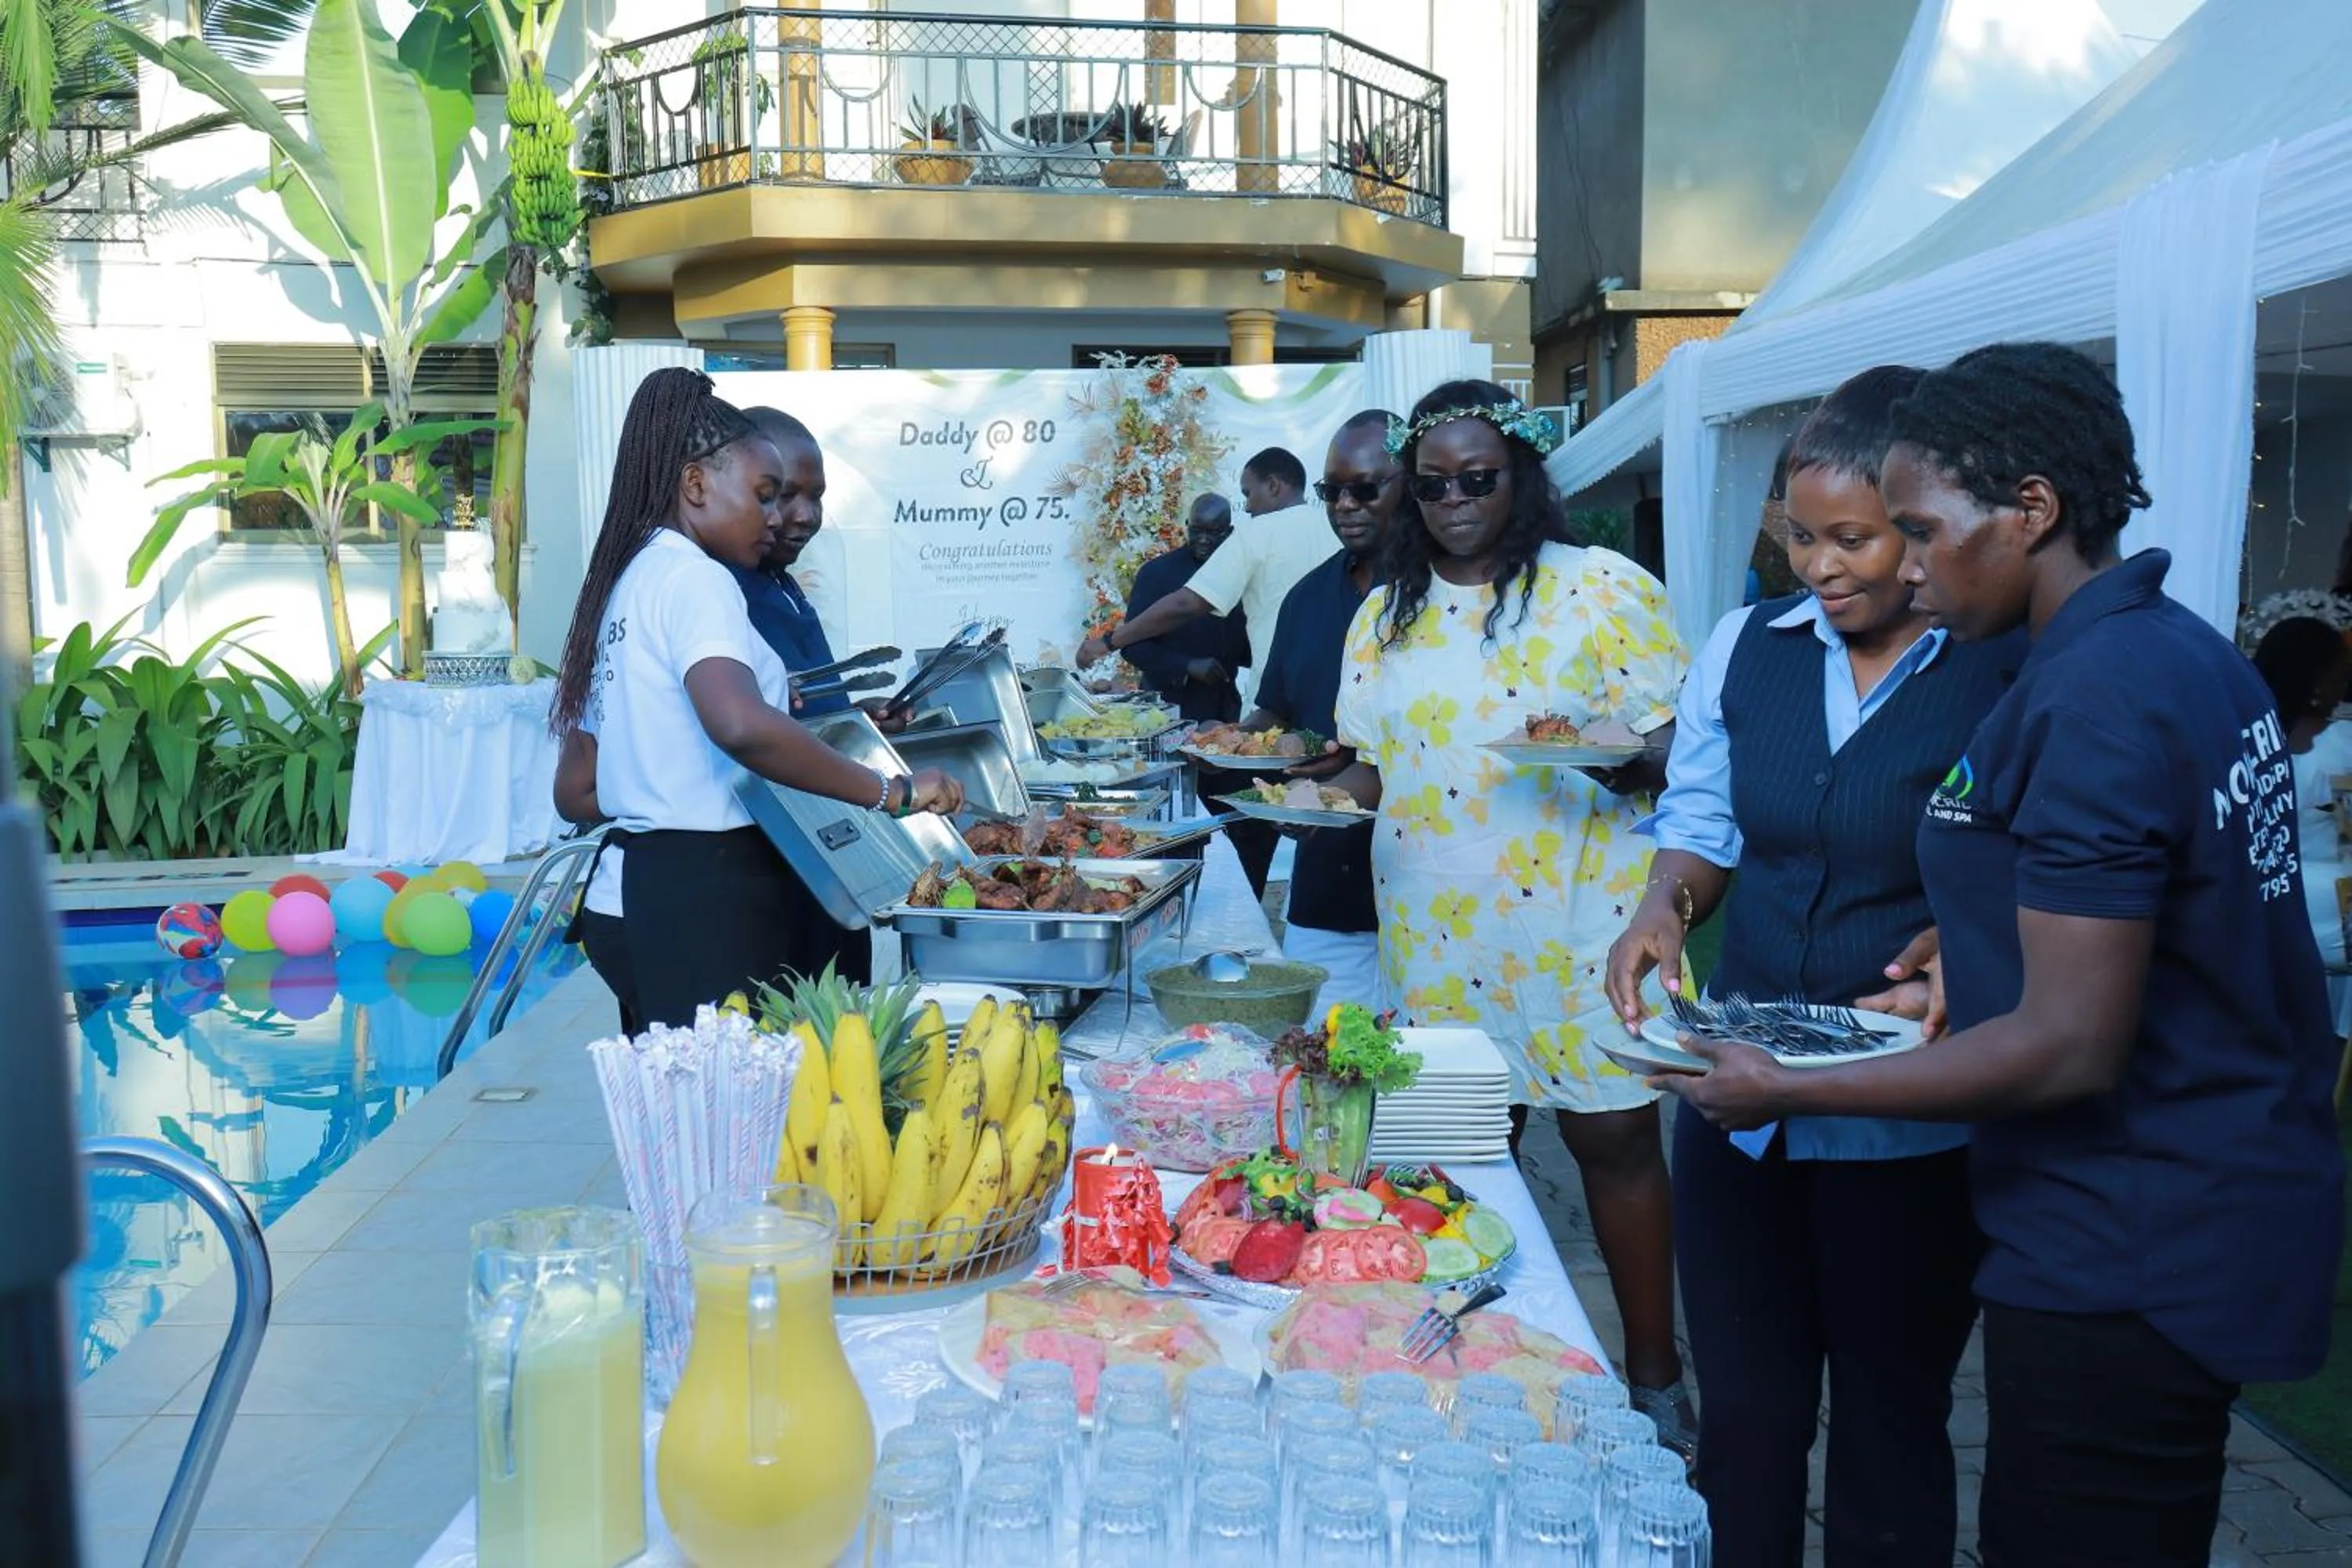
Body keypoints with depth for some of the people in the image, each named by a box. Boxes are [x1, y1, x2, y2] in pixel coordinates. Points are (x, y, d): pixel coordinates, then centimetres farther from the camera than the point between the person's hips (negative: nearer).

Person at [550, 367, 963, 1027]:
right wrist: (890, 792, -24)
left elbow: (578, 790, 20)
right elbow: (741, 725, -30)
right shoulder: (692, 578, -10)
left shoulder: (620, 585, 17)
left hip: (636, 895, 10)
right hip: (705, 900, -10)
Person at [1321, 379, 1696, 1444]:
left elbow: (1673, 746, -3)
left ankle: (1654, 1377, 19)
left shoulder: (1606, 588, -1)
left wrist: (1615, 757, -24)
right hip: (1435, 928, 4)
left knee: (1613, 1135, 2)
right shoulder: (1385, 612, 11)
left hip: (1577, 920, -3)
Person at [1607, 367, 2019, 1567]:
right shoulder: (1748, 646, 1)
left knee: (1888, 1424, 16)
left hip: (1910, 1135, -4)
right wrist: (1665, 907, -11)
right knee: (1743, 1413, 18)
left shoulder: (2015, 673, -13)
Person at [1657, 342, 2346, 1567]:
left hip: (2130, 1259, -10)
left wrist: (1787, 1092, -18)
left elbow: (2071, 1047, -24)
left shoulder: (2094, 700, -22)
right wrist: (1973, 955, 13)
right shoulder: (2191, 655, 8)